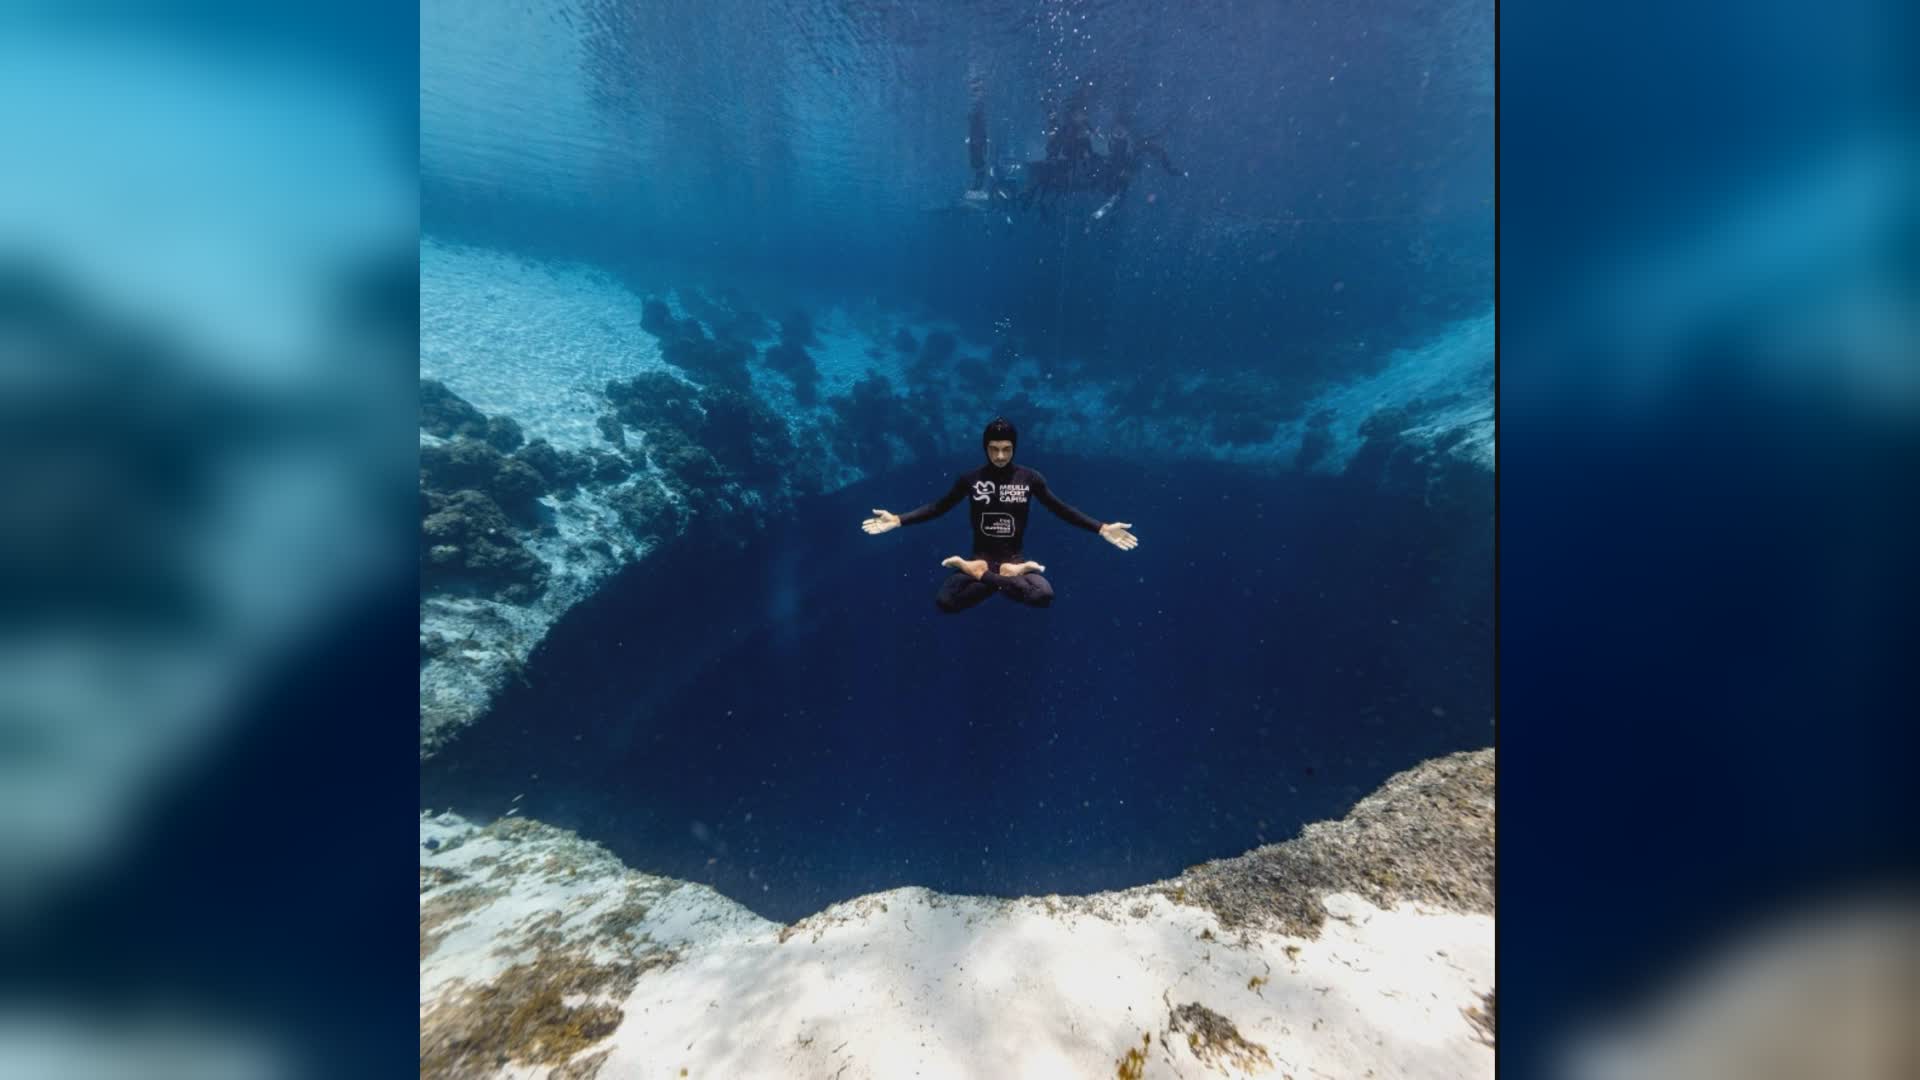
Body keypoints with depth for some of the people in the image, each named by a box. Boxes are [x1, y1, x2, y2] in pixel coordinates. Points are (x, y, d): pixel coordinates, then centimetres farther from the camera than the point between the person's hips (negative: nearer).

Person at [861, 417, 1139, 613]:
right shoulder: (969, 479, -1)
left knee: (1044, 595, -33)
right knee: (944, 601, -28)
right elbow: (937, 508, 5)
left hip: (1015, 557, 0)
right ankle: (1007, 578, -12)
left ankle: (982, 575, -14)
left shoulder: (1030, 478, -1)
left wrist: (1102, 528, -6)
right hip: (981, 556, 0)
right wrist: (898, 520, -7)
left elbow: (1062, 510, 3)